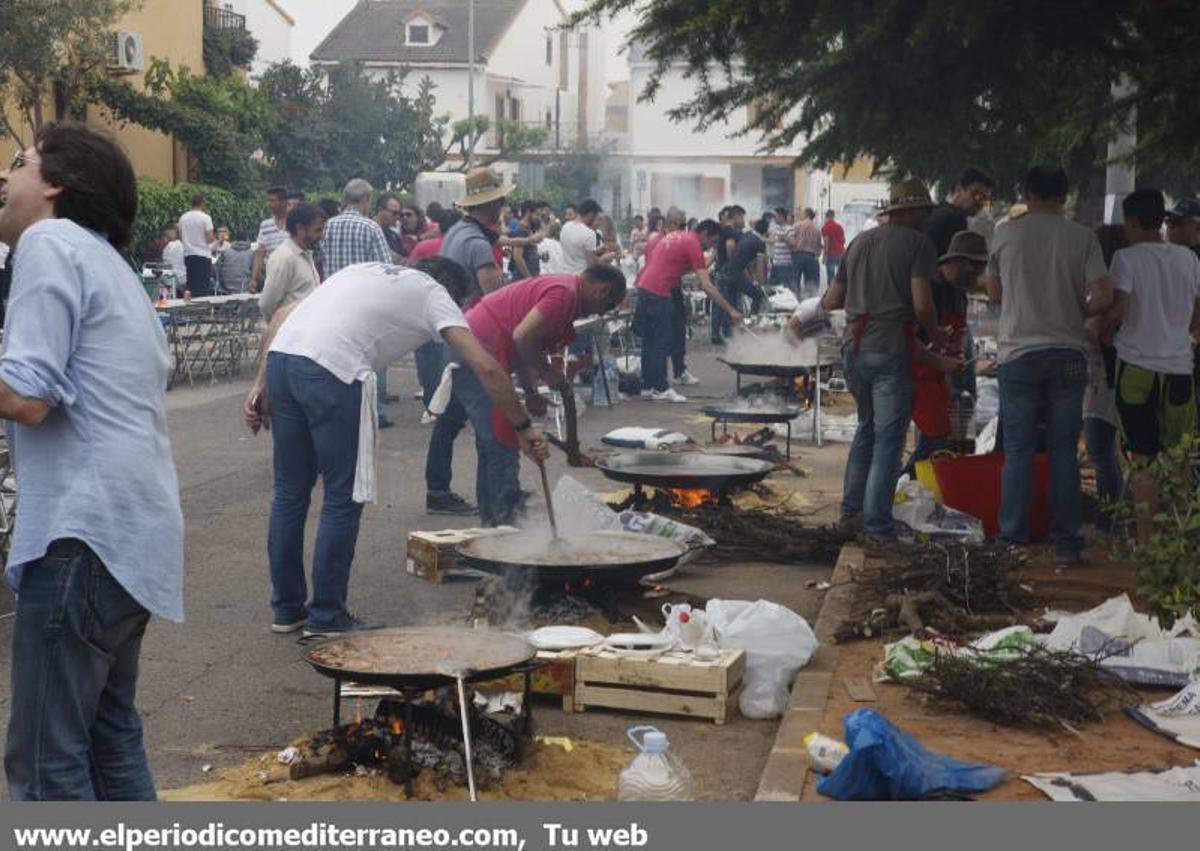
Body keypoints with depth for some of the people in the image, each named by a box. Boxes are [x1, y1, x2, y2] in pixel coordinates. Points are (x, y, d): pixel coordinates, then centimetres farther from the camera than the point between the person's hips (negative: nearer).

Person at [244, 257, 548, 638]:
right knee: (343, 500, 6)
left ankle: (286, 609, 28)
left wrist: (261, 385, 20)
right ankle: (326, 618, 13)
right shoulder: (434, 294, 15)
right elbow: (486, 367, 3)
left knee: (290, 492, 18)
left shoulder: (368, 271, 32)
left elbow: (281, 315, 23)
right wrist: (523, 428, 11)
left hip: (280, 354, 7)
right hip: (332, 373, -7)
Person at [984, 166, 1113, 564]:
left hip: (1019, 353, 0)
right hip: (1068, 355, 1)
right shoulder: (1082, 237, -2)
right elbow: (1103, 297, -8)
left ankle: (1013, 538, 9)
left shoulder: (1006, 234, -1)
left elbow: (995, 294, 9)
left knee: (1018, 452, 6)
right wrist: (1077, 312, 11)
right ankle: (1067, 542, 9)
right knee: (1064, 452, 7)